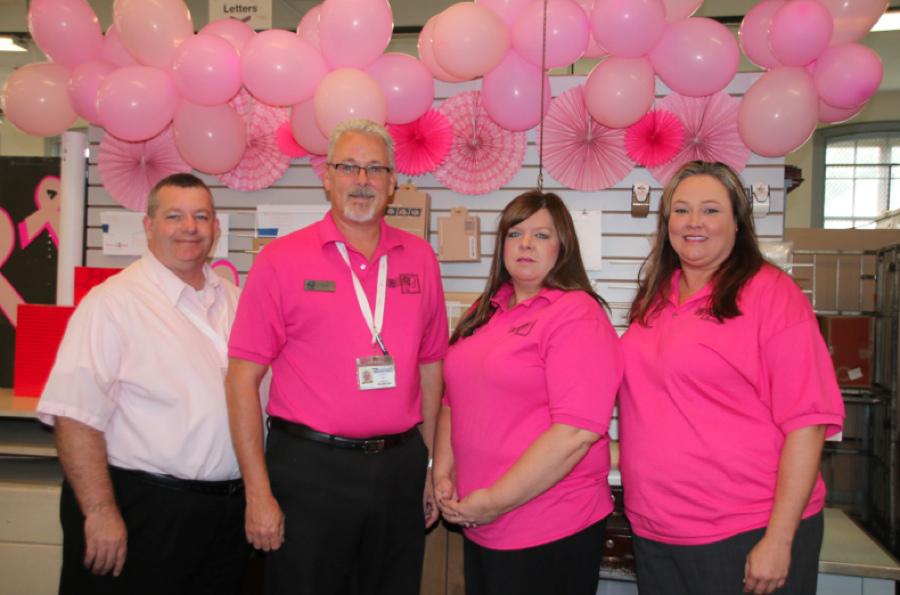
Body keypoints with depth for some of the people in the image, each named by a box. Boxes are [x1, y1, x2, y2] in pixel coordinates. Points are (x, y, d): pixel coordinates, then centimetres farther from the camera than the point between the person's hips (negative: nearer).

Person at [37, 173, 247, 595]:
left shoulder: (233, 299, 9)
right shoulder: (113, 302, -11)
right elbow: (76, 416, -17)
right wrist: (100, 512, -20)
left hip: (228, 511, 6)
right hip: (142, 511, -6)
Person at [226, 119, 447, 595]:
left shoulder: (419, 258, 6)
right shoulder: (282, 259, -5)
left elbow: (430, 367, 12)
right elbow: (243, 378, -6)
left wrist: (430, 467, 11)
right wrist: (258, 492, -9)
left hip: (399, 469, 4)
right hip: (310, 467, -3)